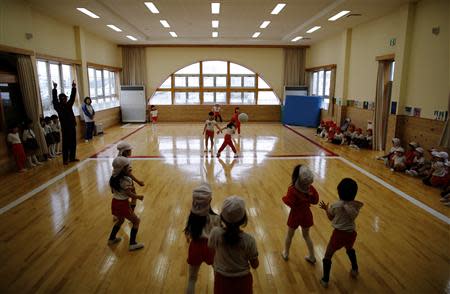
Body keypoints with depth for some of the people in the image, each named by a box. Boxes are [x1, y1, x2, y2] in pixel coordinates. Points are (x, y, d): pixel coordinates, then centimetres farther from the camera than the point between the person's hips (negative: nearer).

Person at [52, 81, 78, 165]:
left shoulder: (69, 104, 9)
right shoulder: (58, 106, -4)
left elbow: (72, 97, 7)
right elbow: (54, 99, -15)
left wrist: (74, 87, 0)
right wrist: (54, 89, -23)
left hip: (72, 126, 5)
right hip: (65, 128, -5)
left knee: (73, 143, 11)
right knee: (66, 144, -1)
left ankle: (72, 157, 22)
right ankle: (65, 159, 6)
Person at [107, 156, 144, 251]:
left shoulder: (114, 178, 3)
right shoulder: (126, 180, -21)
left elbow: (113, 190, 12)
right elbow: (129, 194, -21)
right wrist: (139, 197, -7)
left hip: (115, 202, 8)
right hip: (123, 204, -8)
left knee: (120, 220, 33)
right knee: (136, 221, 8)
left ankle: (111, 239, 44)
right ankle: (132, 244, 8)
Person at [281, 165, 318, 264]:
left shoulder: (292, 189, -27)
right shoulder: (310, 188, -13)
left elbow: (290, 203, -26)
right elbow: (315, 200, -4)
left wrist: (284, 198, -8)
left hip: (295, 215, -3)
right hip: (306, 214, 3)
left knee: (289, 235, 20)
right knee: (306, 235, 24)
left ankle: (286, 254, 38)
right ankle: (312, 257, 32)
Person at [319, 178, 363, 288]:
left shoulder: (335, 206, -20)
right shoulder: (356, 205, -10)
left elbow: (331, 218, -2)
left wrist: (326, 209, 14)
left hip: (339, 234, -4)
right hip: (351, 234, 5)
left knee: (327, 256, 15)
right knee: (350, 249, 39)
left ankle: (325, 280, 24)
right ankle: (355, 270, 56)